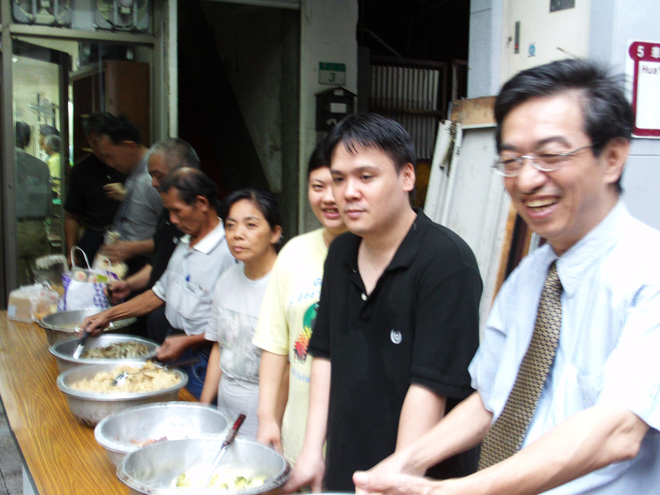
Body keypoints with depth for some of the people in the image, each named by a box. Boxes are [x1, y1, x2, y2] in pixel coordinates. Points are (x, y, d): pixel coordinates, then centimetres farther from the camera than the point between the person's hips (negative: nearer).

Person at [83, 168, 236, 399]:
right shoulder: (184, 245, 11)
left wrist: (188, 341, -20)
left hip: (203, 358, -8)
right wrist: (109, 315, 16)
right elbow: (160, 293, 20)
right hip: (171, 348, 8)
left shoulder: (229, 252, -19)